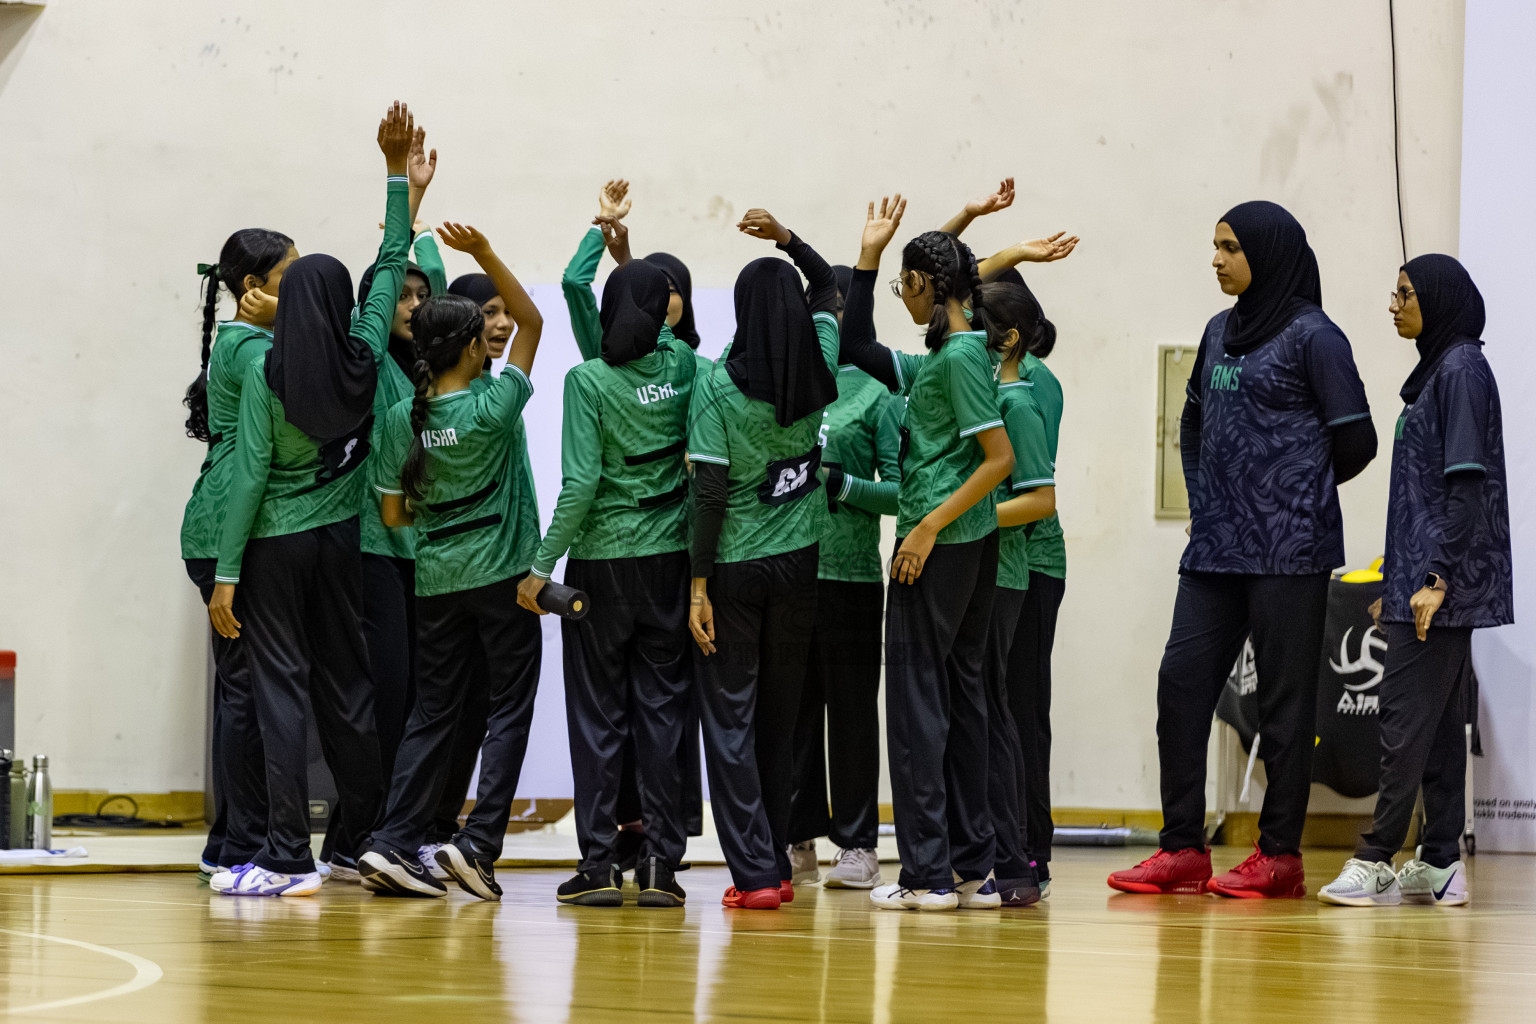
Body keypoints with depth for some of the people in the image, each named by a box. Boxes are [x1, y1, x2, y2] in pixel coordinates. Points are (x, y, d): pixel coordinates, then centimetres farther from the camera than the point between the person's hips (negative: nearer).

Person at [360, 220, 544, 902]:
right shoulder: (493, 407, -12)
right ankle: (478, 843, -7)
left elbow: (392, 514, 3)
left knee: (433, 714, 10)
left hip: (435, 579, 4)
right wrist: (485, 255, -12)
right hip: (500, 576, -4)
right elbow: (531, 322, -3)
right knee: (509, 710, 4)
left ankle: (393, 844, 1)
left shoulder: (403, 418, -2)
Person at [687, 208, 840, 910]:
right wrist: (787, 238, 11)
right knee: (780, 718, 14)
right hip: (799, 563, 4)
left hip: (734, 565, -4)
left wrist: (699, 584, -12)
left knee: (731, 720, 1)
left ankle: (754, 873, -6)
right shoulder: (818, 369, -1)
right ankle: (778, 867, 18)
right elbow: (828, 286, 20)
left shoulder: (718, 385, -12)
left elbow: (710, 491, -15)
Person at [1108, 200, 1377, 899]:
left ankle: (1280, 854, 4)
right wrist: (1205, 495, 15)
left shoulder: (1312, 336, -6)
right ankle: (1182, 848, 5)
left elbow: (1355, 441, -6)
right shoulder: (1221, 332, 15)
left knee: (1283, 697, -2)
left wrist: (1295, 493, 6)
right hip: (1216, 547, 7)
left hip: (1288, 549, -7)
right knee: (1182, 682, 1)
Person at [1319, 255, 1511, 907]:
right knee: (1439, 720, 8)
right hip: (1425, 577, 10)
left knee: (1406, 716, -11)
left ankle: (1377, 860, -11)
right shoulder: (1436, 370, 18)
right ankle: (1440, 863, 9)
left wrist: (1436, 578, -21)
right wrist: (1395, 584, 20)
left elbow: (1467, 482, -18)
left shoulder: (1462, 371, -10)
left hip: (1443, 578, -10)